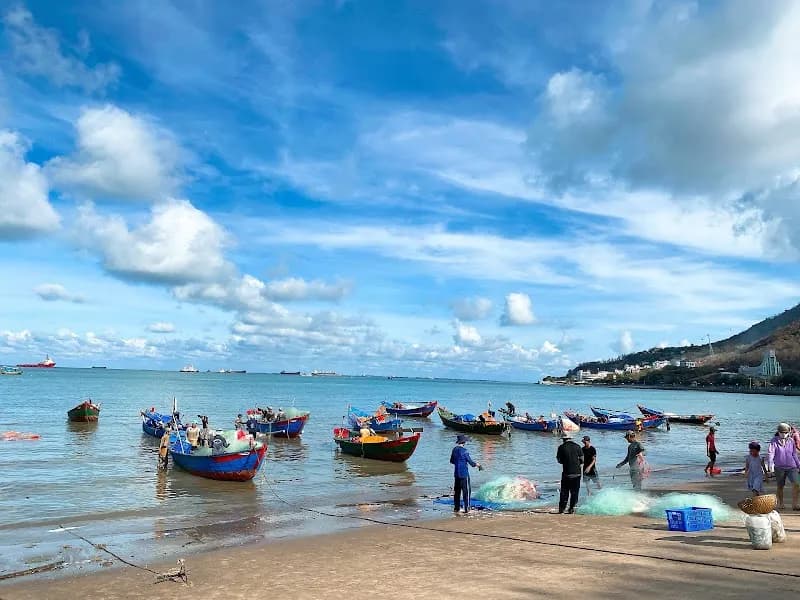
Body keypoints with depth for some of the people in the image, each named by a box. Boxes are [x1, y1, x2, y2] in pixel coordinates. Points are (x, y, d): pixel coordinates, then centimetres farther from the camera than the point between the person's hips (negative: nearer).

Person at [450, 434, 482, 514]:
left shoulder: (454, 449, 6)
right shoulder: (464, 451, -16)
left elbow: (452, 461, 16)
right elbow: (470, 462, -13)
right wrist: (477, 464, 4)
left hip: (456, 474, 7)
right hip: (464, 474, -7)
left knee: (457, 490, 13)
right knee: (466, 491, -1)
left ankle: (456, 508, 19)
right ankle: (466, 509, -2)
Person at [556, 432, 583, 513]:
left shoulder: (561, 447, -4)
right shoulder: (577, 446, 1)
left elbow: (559, 460, 3)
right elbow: (582, 460, 4)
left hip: (566, 473, -2)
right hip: (577, 473, 2)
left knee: (564, 492, 6)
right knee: (574, 492, 11)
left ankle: (561, 509, 5)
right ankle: (572, 509, 10)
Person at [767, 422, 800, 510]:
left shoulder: (791, 441, 7)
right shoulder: (774, 441, -5)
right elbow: (770, 453, -15)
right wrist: (770, 463, -29)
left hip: (791, 467, 2)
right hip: (779, 468, -2)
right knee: (780, 487, 7)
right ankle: (780, 504, 24)